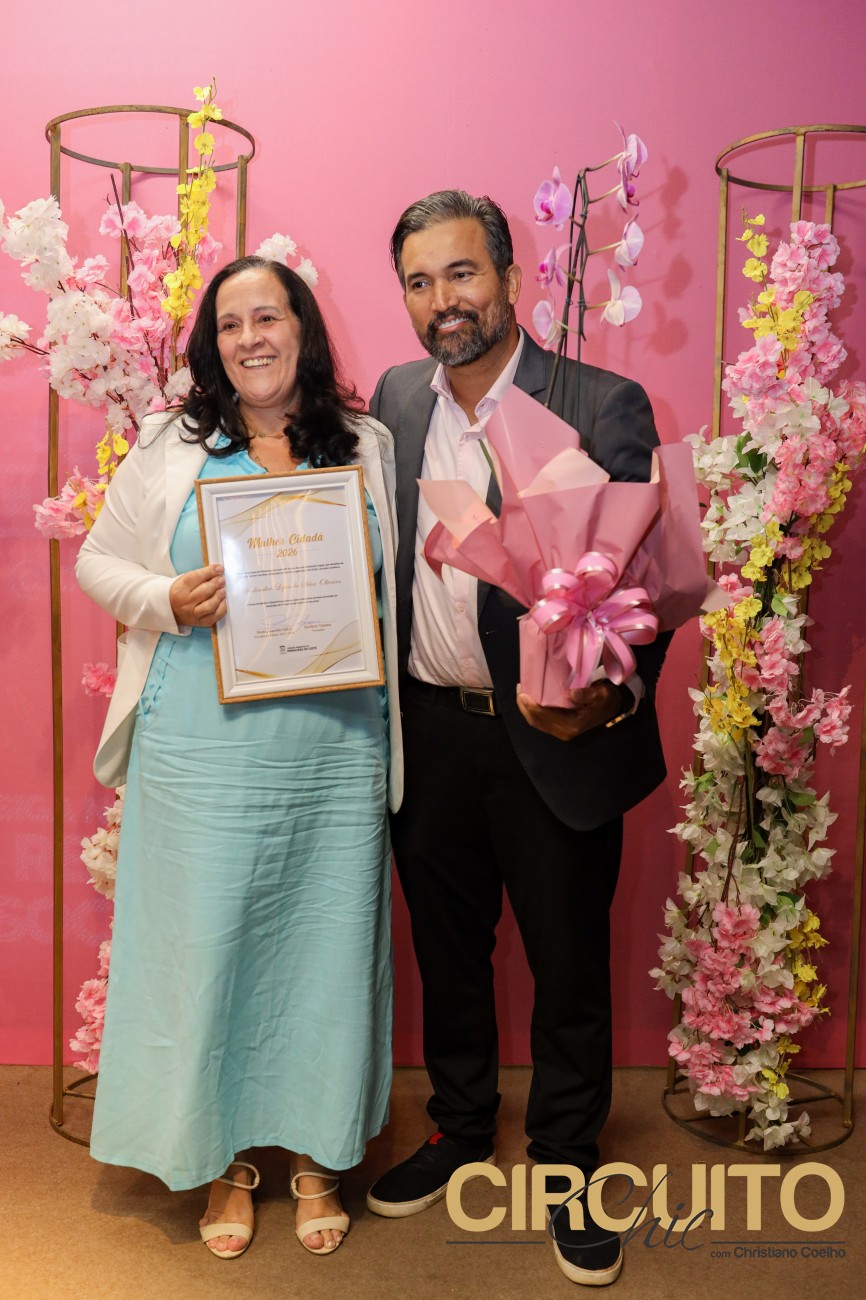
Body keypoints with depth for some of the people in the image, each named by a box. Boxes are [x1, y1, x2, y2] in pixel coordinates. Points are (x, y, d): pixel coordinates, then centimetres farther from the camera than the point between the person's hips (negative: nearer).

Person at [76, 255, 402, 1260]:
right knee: (206, 945, 6)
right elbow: (99, 561, 9)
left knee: (325, 948, 9)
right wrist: (168, 601, -10)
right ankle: (221, 1159, 29)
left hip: (338, 753, 1)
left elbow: (404, 582, 14)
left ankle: (317, 1155, 31)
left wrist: (369, 618, -7)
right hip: (204, 753, -1)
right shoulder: (172, 447, 6)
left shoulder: (367, 448, 8)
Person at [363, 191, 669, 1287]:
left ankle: (566, 1165, 35)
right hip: (428, 732, 5)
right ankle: (459, 1131, 43)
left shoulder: (603, 409, -11)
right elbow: (382, 557, 11)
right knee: (446, 946, 20)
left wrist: (613, 693, -27)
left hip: (553, 736, -4)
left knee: (570, 963, 11)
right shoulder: (396, 399, 5)